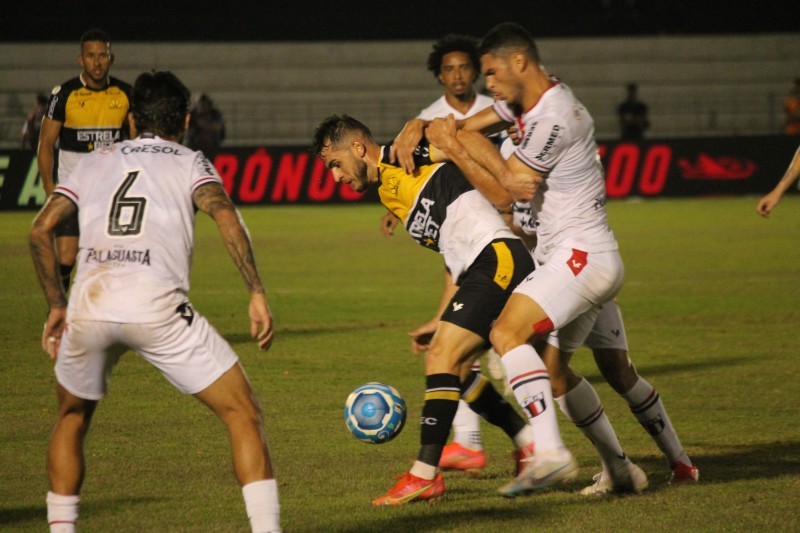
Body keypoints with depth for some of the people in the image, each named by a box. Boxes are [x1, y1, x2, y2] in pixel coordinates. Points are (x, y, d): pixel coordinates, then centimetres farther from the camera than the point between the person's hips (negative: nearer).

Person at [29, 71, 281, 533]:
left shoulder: (96, 163, 26)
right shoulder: (190, 163, 18)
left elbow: (41, 228, 16)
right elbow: (226, 216, -2)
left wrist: (57, 305, 23)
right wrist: (257, 294, -4)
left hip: (89, 304, 3)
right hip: (158, 307, -3)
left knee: (72, 419, 29)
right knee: (243, 413, 8)